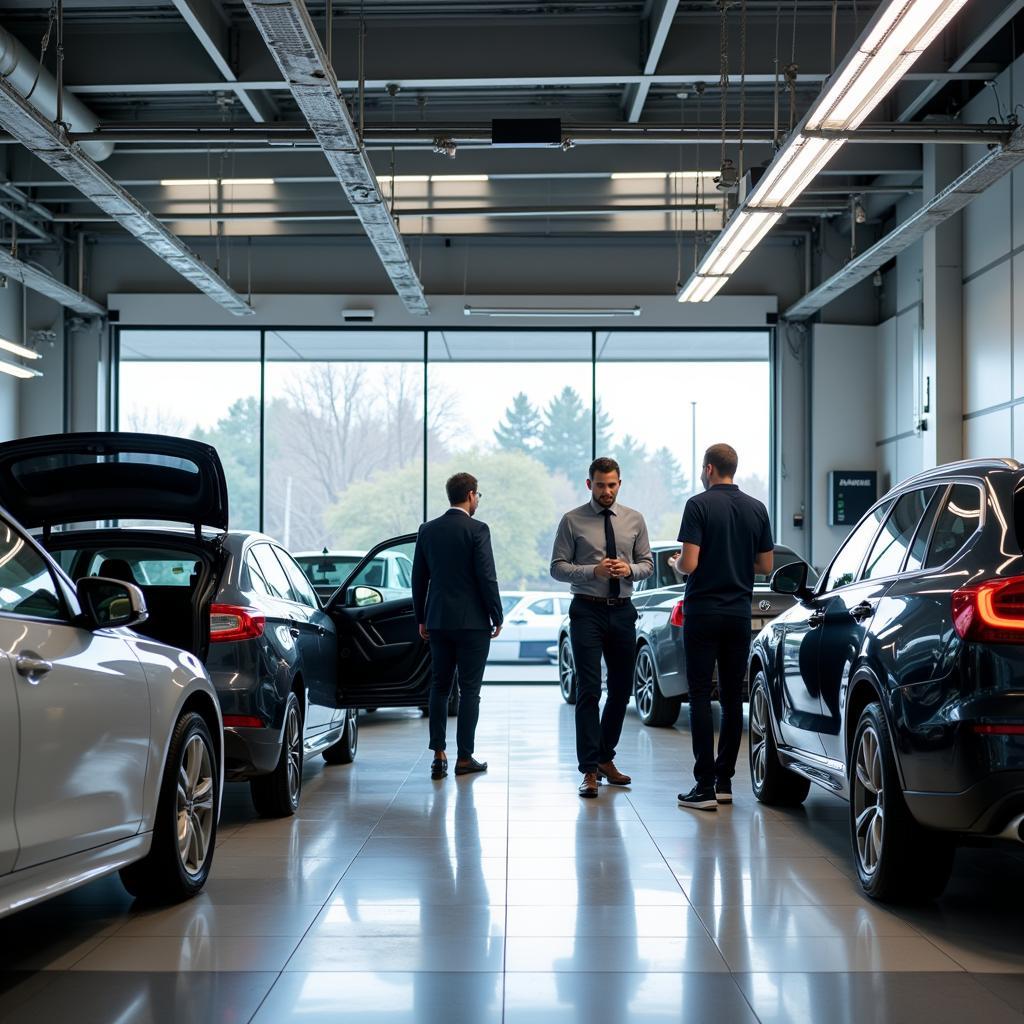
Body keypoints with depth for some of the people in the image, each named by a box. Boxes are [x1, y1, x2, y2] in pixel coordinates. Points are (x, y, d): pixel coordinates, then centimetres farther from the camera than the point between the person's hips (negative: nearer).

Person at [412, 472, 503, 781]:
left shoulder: (427, 530, 6)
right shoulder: (477, 530, -10)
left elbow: (419, 578, 9)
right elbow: (487, 577, -12)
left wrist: (421, 619, 17)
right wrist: (497, 616, -2)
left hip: (438, 621, 5)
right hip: (472, 622, -5)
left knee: (439, 686, 11)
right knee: (469, 689, 2)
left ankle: (439, 754, 6)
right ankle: (464, 758, 4)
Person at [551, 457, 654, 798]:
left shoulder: (634, 520, 7)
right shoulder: (572, 521, -2)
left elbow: (647, 563, 10)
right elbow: (557, 567, -4)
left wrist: (630, 569, -12)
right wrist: (594, 571, -18)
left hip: (622, 611, 4)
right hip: (587, 611, -4)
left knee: (621, 690, 11)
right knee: (589, 690, -10)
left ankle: (605, 759, 27)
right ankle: (589, 770, -8)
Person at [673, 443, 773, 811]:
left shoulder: (699, 505, -10)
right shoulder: (756, 509, 6)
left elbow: (689, 564, -16)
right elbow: (765, 566, 9)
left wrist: (677, 562, 7)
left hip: (703, 612, -5)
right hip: (739, 612, 5)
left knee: (701, 697, -3)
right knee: (732, 697, 10)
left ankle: (705, 786, -7)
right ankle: (724, 781, 13)